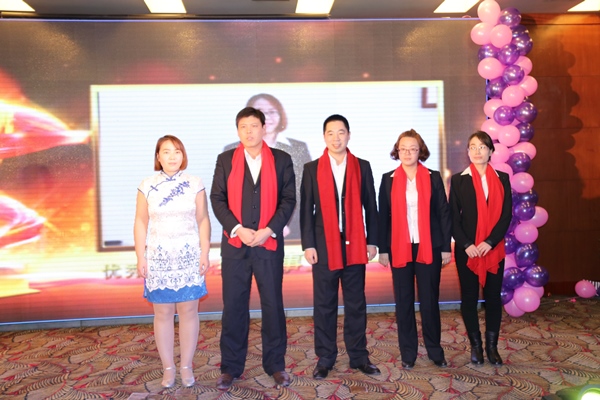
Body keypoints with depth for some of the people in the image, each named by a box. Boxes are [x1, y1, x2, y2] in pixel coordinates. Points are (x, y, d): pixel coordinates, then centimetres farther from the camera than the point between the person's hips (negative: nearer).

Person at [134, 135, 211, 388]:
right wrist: (141, 258, -2)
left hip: (189, 257, 0)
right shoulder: (147, 186, 1)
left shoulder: (195, 184, 0)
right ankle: (168, 367, 19)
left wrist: (205, 254, -4)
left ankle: (187, 366, 18)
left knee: (188, 311, 5)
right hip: (158, 258, 0)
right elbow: (141, 223, 2)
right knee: (163, 313, 6)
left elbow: (203, 221, 1)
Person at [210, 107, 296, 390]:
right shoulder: (225, 160, 6)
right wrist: (238, 229, -12)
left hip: (269, 243, 0)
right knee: (233, 306, 6)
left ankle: (275, 364, 22)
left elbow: (289, 199, -1)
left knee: (273, 305, 7)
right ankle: (231, 367, 20)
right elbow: (217, 199, 1)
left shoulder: (281, 160, 4)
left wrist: (269, 230, -13)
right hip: (234, 244, 1)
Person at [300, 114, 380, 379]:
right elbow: (306, 210, 2)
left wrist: (372, 241, 2)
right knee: (324, 305, 6)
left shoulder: (362, 167, 7)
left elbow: (370, 207, 7)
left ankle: (359, 356, 21)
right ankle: (325, 358, 18)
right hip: (324, 246, -1)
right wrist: (308, 244, -5)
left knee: (356, 304, 8)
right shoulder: (312, 169, 5)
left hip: (355, 245, 1)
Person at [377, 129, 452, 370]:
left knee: (430, 301, 5)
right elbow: (383, 216, 3)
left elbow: (444, 213, 3)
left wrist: (446, 247, -2)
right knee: (404, 302, 7)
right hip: (399, 248, 1)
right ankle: (408, 353, 18)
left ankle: (435, 350, 21)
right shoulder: (388, 179, 4)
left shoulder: (433, 178, 3)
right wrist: (382, 249, -1)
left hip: (429, 247, -1)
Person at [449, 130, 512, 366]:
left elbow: (506, 214, -1)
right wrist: (466, 244, -12)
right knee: (469, 297, 5)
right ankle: (475, 345, 18)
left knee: (493, 296, 6)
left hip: (494, 249, 1)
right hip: (466, 250, -1)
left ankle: (492, 345, 19)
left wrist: (490, 242, -12)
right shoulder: (459, 180, 3)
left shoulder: (502, 179, 6)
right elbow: (453, 217, -1)